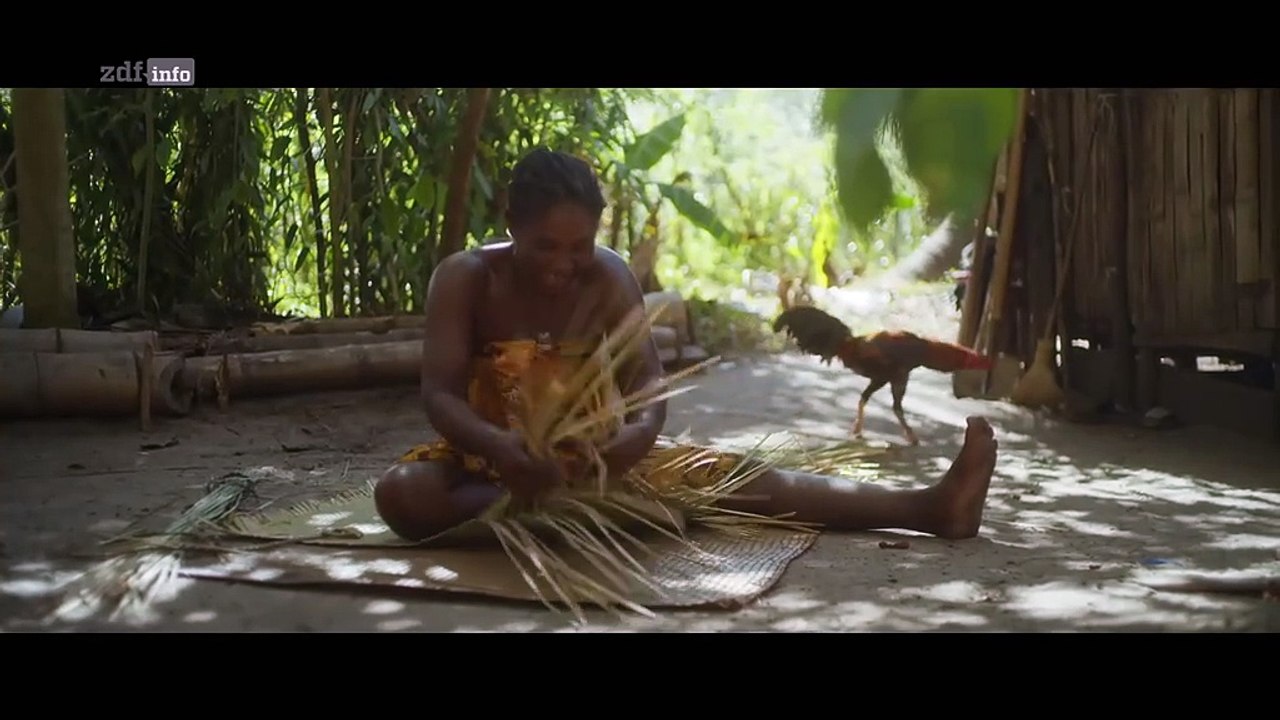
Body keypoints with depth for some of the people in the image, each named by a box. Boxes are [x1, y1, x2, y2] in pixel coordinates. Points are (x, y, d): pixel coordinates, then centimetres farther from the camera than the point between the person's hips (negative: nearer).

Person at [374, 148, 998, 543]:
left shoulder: (609, 277, -6)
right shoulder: (465, 278, -14)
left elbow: (648, 377, -13)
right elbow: (439, 392, -22)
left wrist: (642, 429, -38)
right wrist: (498, 446, -45)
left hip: (592, 454, 2)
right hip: (491, 458, -1)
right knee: (402, 492, -34)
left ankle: (922, 507, -29)